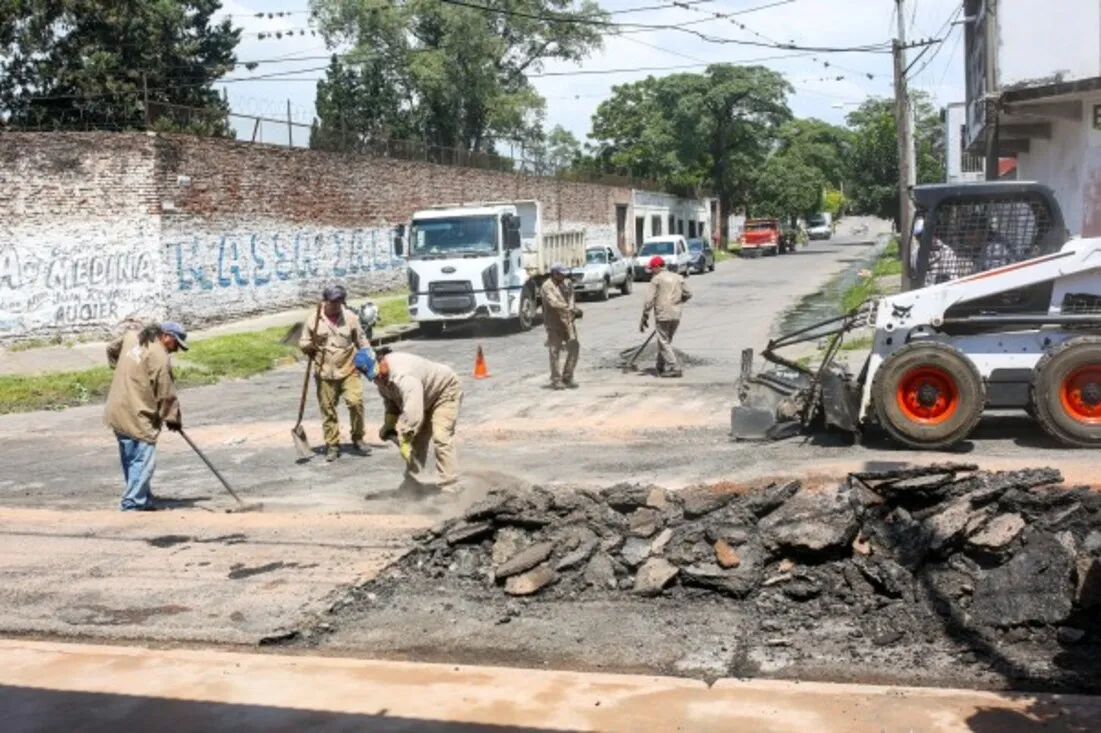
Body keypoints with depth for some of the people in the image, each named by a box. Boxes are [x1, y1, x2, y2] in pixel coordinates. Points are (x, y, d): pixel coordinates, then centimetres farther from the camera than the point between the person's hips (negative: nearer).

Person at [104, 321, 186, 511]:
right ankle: (133, 504, -6)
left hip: (118, 413, 9)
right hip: (138, 417, -9)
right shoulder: (160, 358, -16)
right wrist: (173, 418, -1)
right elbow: (166, 394, -13)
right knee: (144, 461, -5)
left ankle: (143, 500, 26)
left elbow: (112, 349, 29)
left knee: (130, 459, 15)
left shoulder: (131, 336, 8)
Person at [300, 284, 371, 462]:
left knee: (356, 402, -13)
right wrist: (312, 344, -16)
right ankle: (332, 445, 14)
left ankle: (357, 439, 5)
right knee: (328, 409, 3)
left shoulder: (350, 317, 2)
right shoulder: (313, 320, 0)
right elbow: (303, 345, 6)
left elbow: (361, 341, 8)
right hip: (325, 374, 0)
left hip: (348, 371, 0)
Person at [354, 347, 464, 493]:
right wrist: (389, 424, -8)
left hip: (445, 390, -9)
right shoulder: (381, 376, -9)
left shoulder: (403, 375, -40)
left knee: (441, 438, -20)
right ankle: (411, 483, 15)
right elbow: (390, 400, 6)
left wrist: (404, 441, -39)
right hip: (427, 397, 9)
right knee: (416, 439, 7)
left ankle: (448, 489, -20)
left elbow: (413, 412, -44)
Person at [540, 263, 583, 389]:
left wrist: (574, 309, -10)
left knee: (574, 348, 1)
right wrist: (571, 309, -31)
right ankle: (556, 380, 8)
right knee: (555, 352, -1)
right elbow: (554, 303, -24)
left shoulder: (566, 283, 11)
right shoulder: (547, 287, -11)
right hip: (554, 324, -6)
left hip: (568, 321, 6)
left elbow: (571, 298, 11)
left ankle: (567, 378, 13)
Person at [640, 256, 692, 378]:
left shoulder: (657, 279, -4)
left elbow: (650, 300, -10)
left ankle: (675, 368, -8)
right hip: (676, 316, 6)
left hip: (662, 315, -6)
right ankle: (662, 368, 23)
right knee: (666, 341, 17)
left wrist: (644, 319, -8)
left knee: (664, 342, 0)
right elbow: (687, 294, 13)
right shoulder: (678, 278, 12)